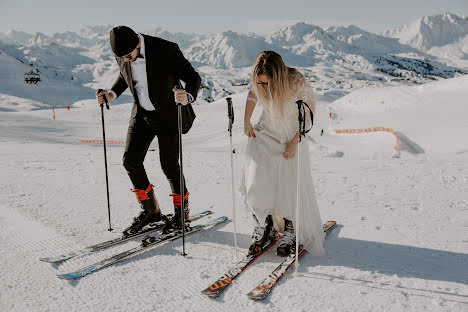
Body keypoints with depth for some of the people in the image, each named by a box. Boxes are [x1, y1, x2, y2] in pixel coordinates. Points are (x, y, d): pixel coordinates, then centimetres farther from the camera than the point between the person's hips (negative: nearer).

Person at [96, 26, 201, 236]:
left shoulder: (166, 50, -23)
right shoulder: (122, 54, -7)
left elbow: (194, 78, -18)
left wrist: (188, 96, -39)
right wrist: (112, 94, -3)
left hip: (168, 114, -5)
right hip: (142, 113, 5)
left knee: (169, 165, -5)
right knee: (130, 160, 0)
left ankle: (181, 210, 19)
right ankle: (150, 210, 17)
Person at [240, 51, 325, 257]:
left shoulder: (298, 83, -25)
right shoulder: (258, 82, -15)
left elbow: (309, 114, -12)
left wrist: (294, 142, -16)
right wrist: (247, 122, 4)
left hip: (292, 135, -3)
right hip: (266, 132, 3)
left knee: (292, 183, -7)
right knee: (256, 177, -12)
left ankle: (291, 229, 16)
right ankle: (264, 223, 11)